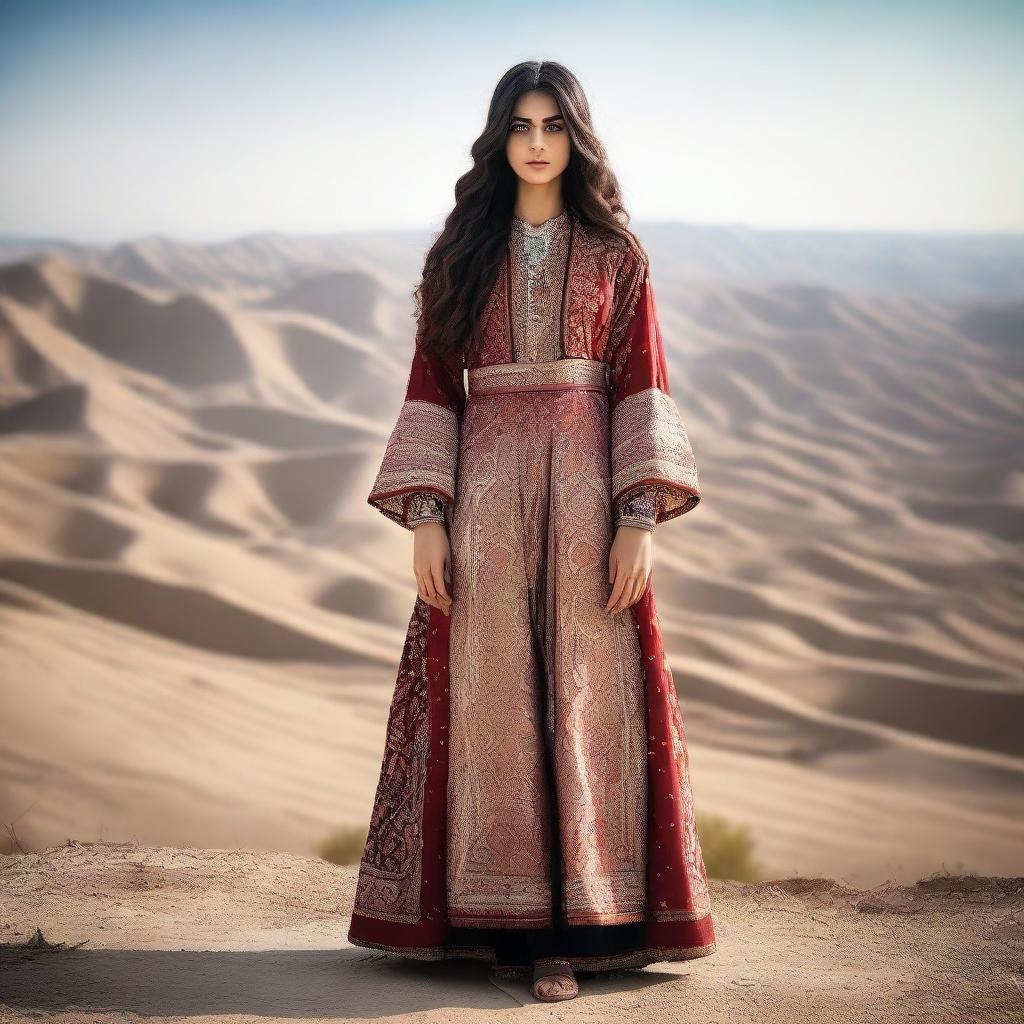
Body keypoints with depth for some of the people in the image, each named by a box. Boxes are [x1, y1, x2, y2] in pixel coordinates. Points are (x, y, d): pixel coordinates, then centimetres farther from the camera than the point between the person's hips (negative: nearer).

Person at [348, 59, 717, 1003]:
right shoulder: (461, 252, 9)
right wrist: (424, 516, -4)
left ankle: (574, 926, -1)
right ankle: (501, 917, 9)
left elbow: (640, 384, 1)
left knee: (583, 694, -4)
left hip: (585, 486, -1)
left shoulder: (615, 252, 7)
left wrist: (640, 517, -9)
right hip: (485, 489, 1)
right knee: (490, 695, 0)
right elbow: (433, 384, 6)